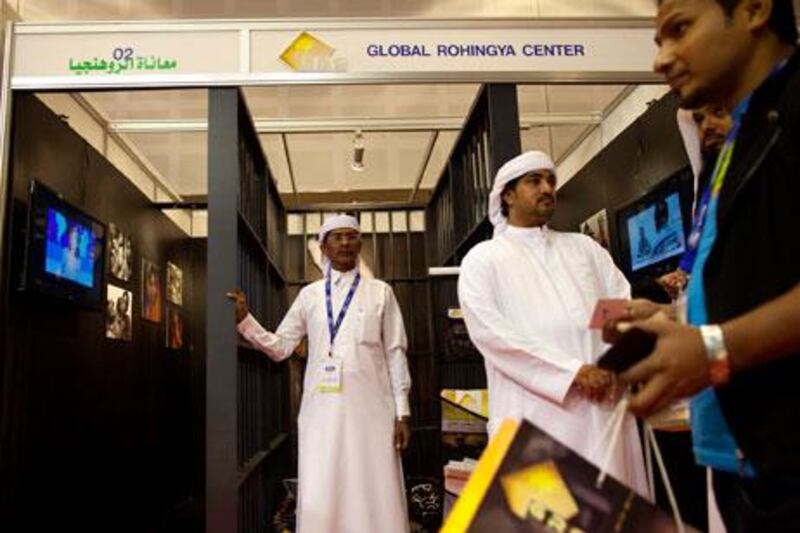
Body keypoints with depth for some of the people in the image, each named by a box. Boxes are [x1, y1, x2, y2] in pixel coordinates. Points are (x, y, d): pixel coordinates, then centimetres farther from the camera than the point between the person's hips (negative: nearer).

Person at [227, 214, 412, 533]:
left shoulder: (380, 292, 7)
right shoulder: (309, 295, 11)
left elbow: (395, 353, 4)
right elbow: (279, 347, 11)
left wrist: (402, 411, -1)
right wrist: (244, 319, -2)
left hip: (370, 407, -1)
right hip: (321, 408, 2)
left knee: (376, 497, 2)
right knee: (319, 500, 4)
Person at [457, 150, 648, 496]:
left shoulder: (584, 247, 19)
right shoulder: (483, 259, 5)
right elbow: (492, 334, -8)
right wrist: (572, 372, -13)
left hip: (603, 404, 4)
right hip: (535, 414, -4)